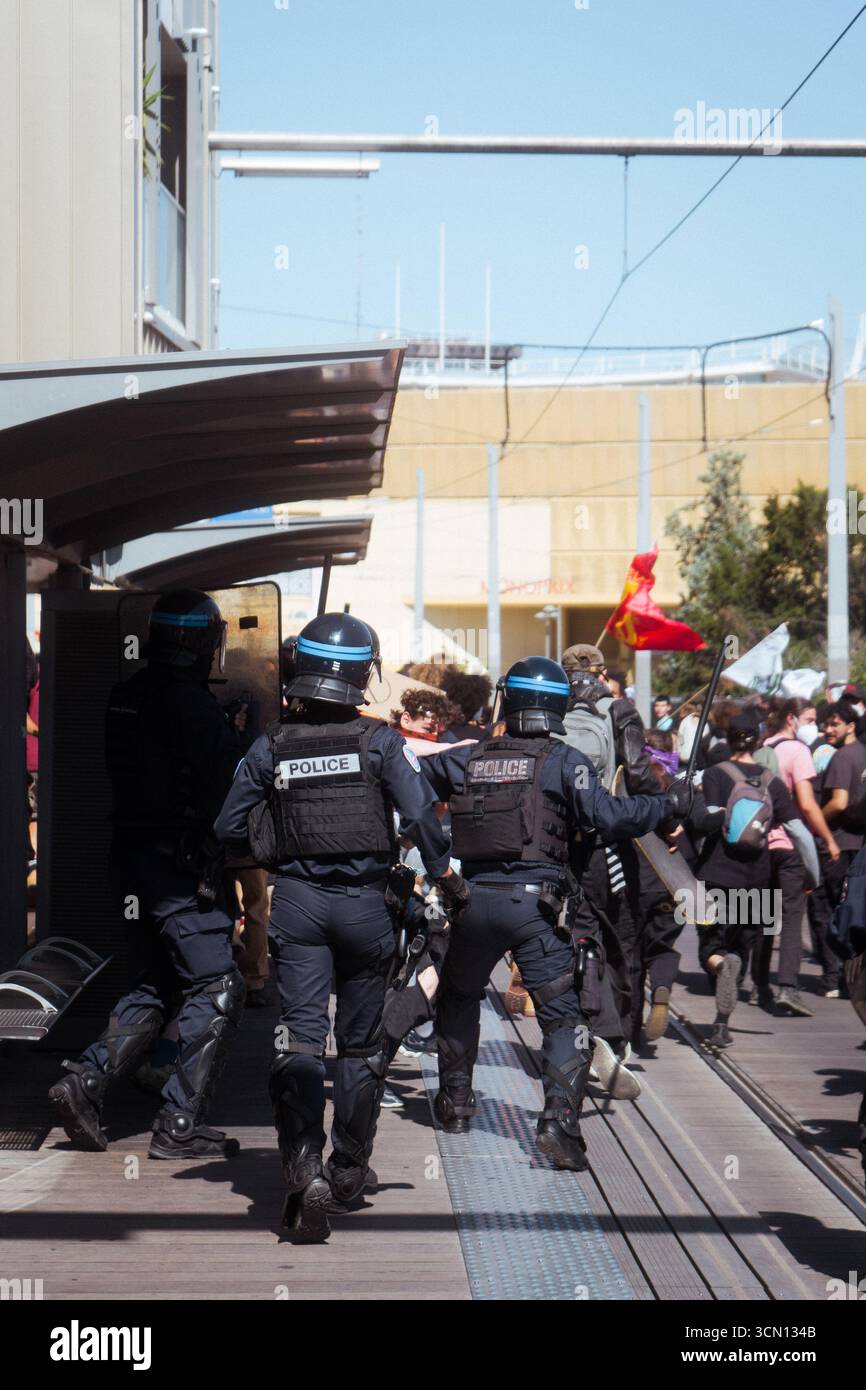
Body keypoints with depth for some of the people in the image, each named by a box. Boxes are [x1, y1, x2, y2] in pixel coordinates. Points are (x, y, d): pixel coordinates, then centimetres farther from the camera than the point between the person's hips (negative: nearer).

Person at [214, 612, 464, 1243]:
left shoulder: (272, 746, 1)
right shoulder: (381, 742, -6)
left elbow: (229, 829, 6)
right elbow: (421, 816, -12)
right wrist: (447, 877, 3)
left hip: (296, 902, 0)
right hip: (364, 902, 0)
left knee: (301, 1038, -4)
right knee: (360, 1042, 14)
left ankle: (305, 1172, -23)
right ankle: (350, 1171, 25)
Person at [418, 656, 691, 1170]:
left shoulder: (469, 758, 9)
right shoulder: (564, 762, -2)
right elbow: (609, 815, -13)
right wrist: (670, 806, -2)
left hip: (475, 900, 4)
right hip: (537, 904, -4)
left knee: (459, 997, 28)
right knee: (564, 1017, 0)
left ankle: (455, 1102, 34)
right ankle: (560, 1118, -17)